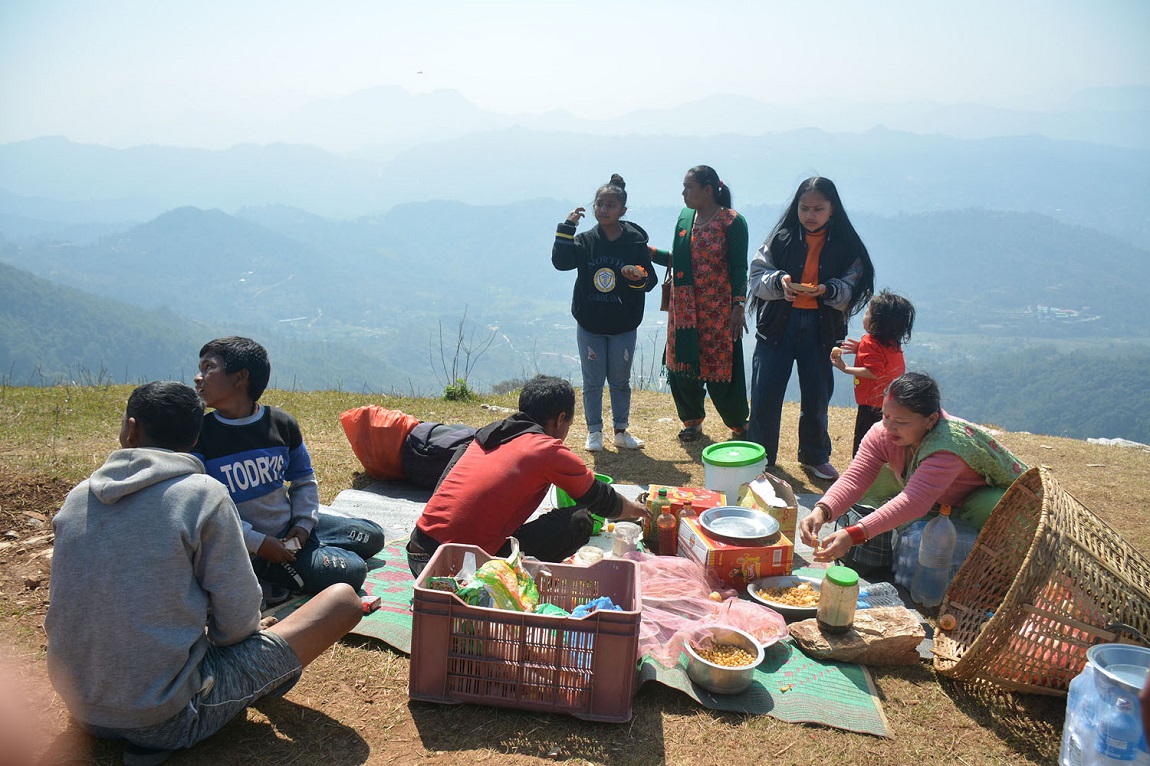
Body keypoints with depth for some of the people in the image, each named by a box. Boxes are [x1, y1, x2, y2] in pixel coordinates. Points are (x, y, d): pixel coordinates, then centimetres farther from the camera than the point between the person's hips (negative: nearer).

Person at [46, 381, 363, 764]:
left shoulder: (76, 499, -1)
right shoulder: (203, 494, -16)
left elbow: (62, 603, 13)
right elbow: (238, 621, -14)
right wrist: (216, 635, 11)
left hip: (84, 712, 5)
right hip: (168, 720, -5)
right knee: (343, 599, -2)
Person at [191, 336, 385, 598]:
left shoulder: (282, 423, -2)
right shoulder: (199, 436, -13)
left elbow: (304, 480, 11)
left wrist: (304, 523, -6)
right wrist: (258, 543, -22)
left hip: (290, 526, 6)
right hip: (246, 546, -6)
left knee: (373, 535, 14)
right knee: (350, 570, -18)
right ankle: (263, 577, -4)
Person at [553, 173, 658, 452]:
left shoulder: (636, 242, -5)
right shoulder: (586, 240, -2)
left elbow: (651, 281, -2)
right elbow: (560, 261, -16)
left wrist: (638, 277, -24)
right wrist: (567, 227, -21)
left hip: (623, 327, 0)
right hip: (589, 326, 1)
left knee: (620, 381, 12)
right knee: (592, 382, 9)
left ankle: (621, 431, 25)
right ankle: (594, 432, 22)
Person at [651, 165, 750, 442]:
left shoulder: (732, 221, -8)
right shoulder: (684, 219, 11)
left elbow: (739, 268, -10)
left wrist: (738, 307, -14)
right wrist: (649, 252, 6)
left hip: (718, 308, -6)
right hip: (684, 307, 6)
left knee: (720, 366, -2)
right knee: (682, 363, 7)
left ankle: (739, 424, 17)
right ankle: (692, 420, 26)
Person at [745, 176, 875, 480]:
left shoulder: (845, 246, 1)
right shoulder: (781, 238, 0)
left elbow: (852, 290, -2)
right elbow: (756, 277, -1)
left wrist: (828, 290, -22)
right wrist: (778, 281, -21)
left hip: (820, 328, 1)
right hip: (778, 323, 0)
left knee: (817, 397, 12)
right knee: (764, 395, 0)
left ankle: (814, 457, 33)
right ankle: (759, 457, 19)